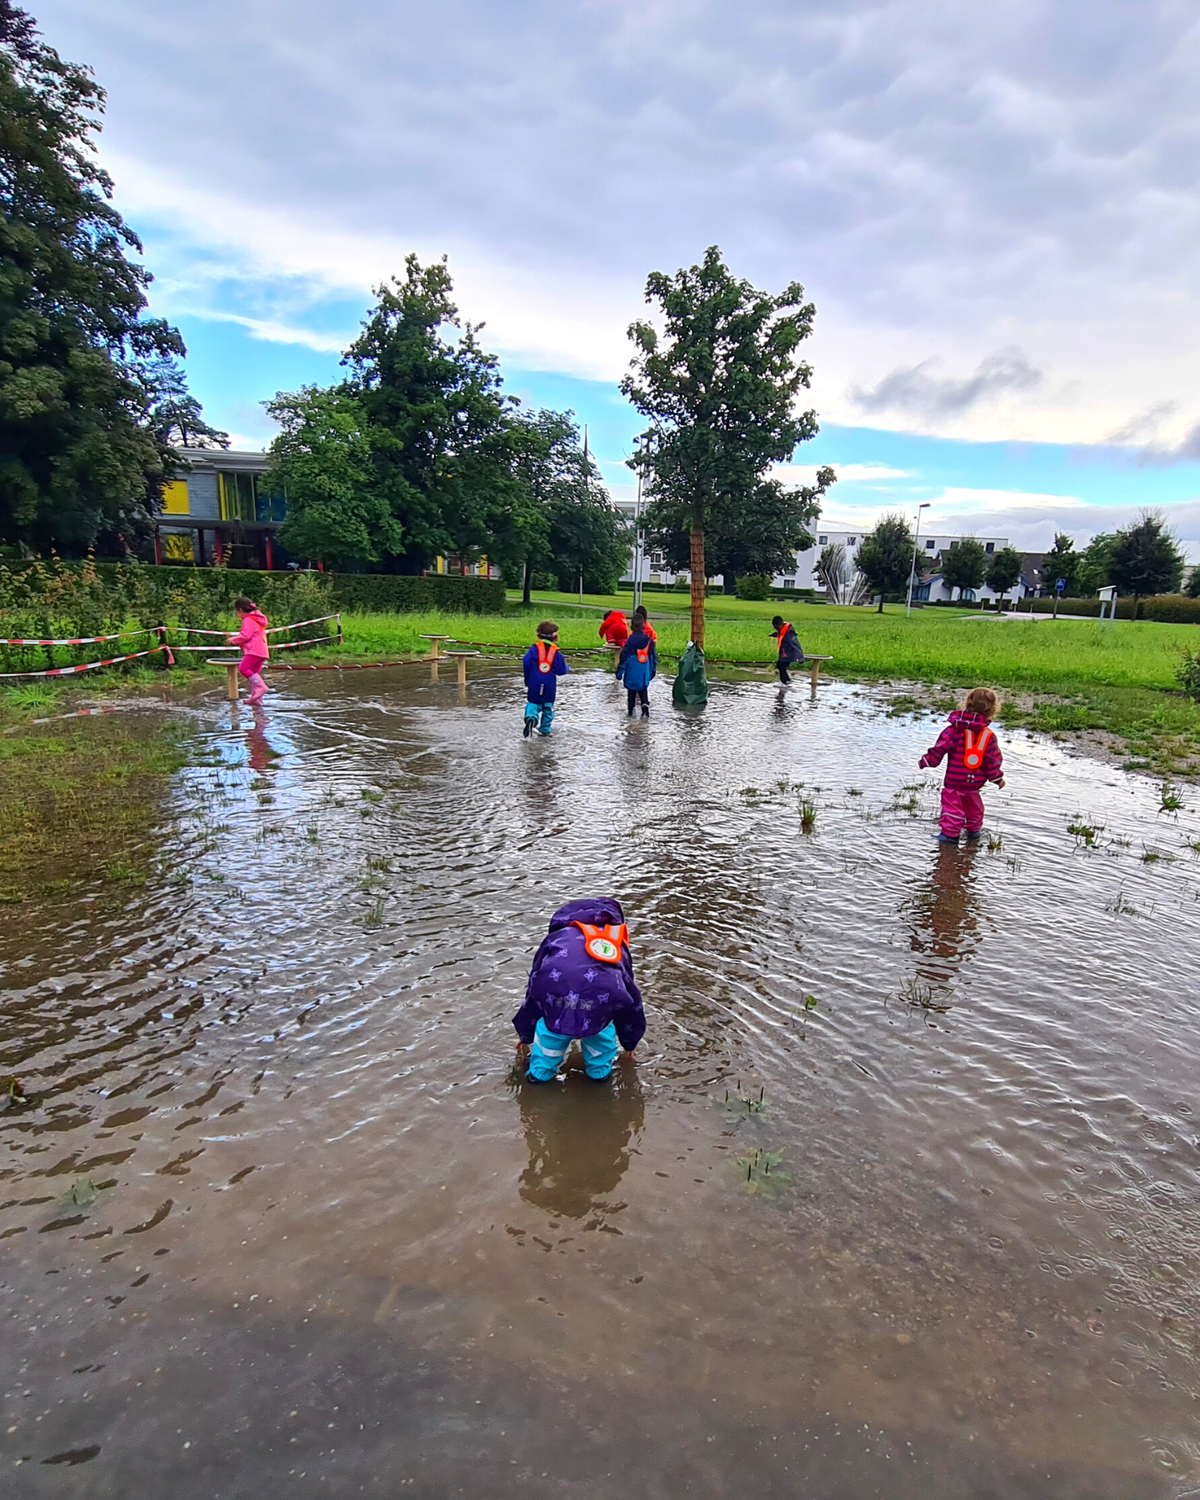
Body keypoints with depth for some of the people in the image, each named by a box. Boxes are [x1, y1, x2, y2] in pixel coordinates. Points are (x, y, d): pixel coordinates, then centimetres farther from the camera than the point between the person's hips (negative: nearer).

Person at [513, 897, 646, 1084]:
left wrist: (525, 1035, 63)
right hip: (603, 992, 1)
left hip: (553, 986, 0)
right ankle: (600, 1071, 35)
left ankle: (540, 1072, 35)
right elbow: (631, 995, 50)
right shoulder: (619, 944, 41)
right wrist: (629, 1043, 65)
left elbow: (534, 991, 49)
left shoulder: (557, 936, 40)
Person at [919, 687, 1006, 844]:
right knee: (973, 804, 23)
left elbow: (940, 747, -15)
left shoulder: (955, 729, -13)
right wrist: (997, 778, 12)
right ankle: (974, 829, 37)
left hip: (954, 778, -4)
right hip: (975, 780, 4)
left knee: (952, 804, 0)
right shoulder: (988, 735, -2)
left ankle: (950, 833, -4)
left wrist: (927, 760, -5)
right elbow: (993, 760, 1)